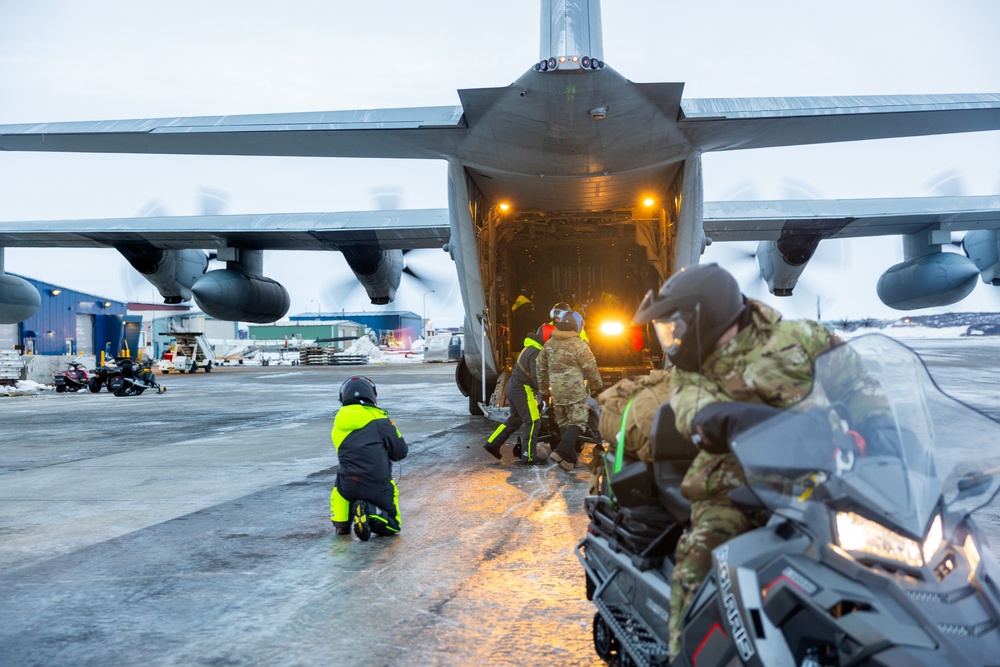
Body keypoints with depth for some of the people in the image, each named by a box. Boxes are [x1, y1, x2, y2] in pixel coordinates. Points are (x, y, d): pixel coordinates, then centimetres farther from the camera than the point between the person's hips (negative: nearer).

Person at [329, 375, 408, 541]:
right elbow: (401, 452, 0)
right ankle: (370, 512, -16)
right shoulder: (380, 420, -8)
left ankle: (341, 522, 15)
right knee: (392, 525, 14)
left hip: (348, 487, 4)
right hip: (378, 488, -4)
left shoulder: (339, 423, 5)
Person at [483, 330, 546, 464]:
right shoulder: (536, 353, -18)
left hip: (513, 387, 10)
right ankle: (529, 455, -1)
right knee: (533, 422, -4)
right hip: (523, 390, -10)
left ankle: (492, 444, 24)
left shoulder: (530, 348, 13)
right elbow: (537, 376, -25)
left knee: (515, 419, 21)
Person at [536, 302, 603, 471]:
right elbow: (591, 368, -8)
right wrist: (598, 386, 8)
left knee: (564, 424, 14)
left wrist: (543, 389, 23)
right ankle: (561, 451, -18)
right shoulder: (578, 344, -14)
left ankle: (570, 458, 16)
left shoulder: (548, 345, 5)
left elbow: (541, 369, 12)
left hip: (557, 392, 6)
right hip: (575, 392, -6)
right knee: (577, 423, -1)